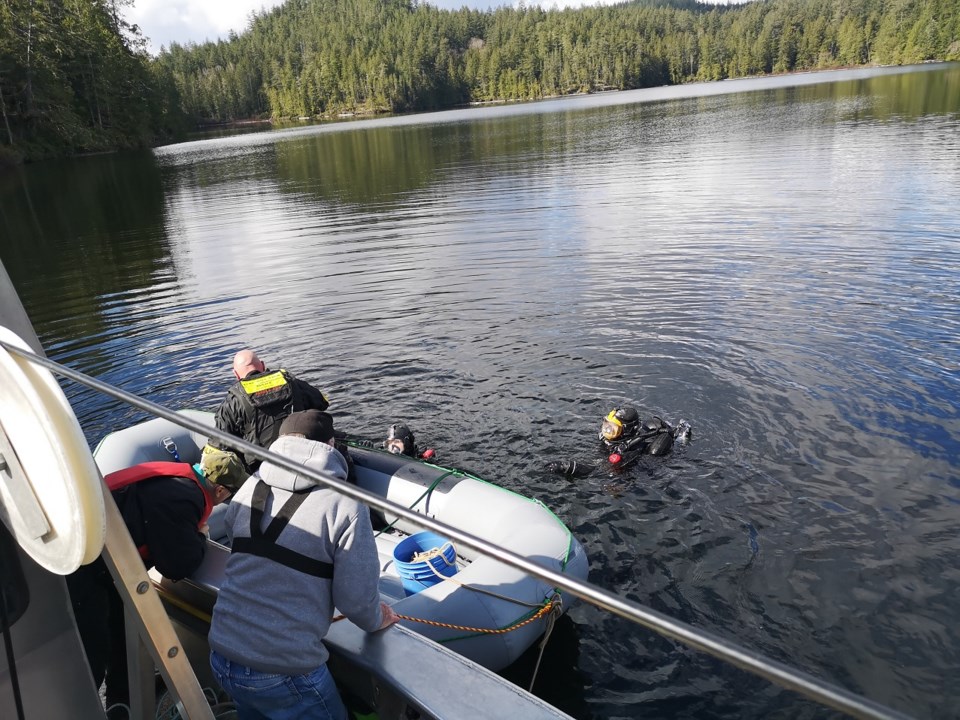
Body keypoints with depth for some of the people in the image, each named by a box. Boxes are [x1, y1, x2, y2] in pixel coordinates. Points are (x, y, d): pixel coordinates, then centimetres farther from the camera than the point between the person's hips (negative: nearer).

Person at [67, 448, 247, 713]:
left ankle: (122, 706, 37)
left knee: (125, 631, 21)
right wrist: (200, 537, -3)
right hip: (78, 567, -10)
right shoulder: (180, 499, -27)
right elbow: (178, 566, -19)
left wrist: (193, 534, 6)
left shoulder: (178, 478, 2)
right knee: (92, 655, 1)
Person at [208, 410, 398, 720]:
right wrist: (377, 620, 9)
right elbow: (356, 599, -14)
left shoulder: (248, 489, -1)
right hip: (283, 672, -5)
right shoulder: (345, 506, -16)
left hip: (221, 657, 6)